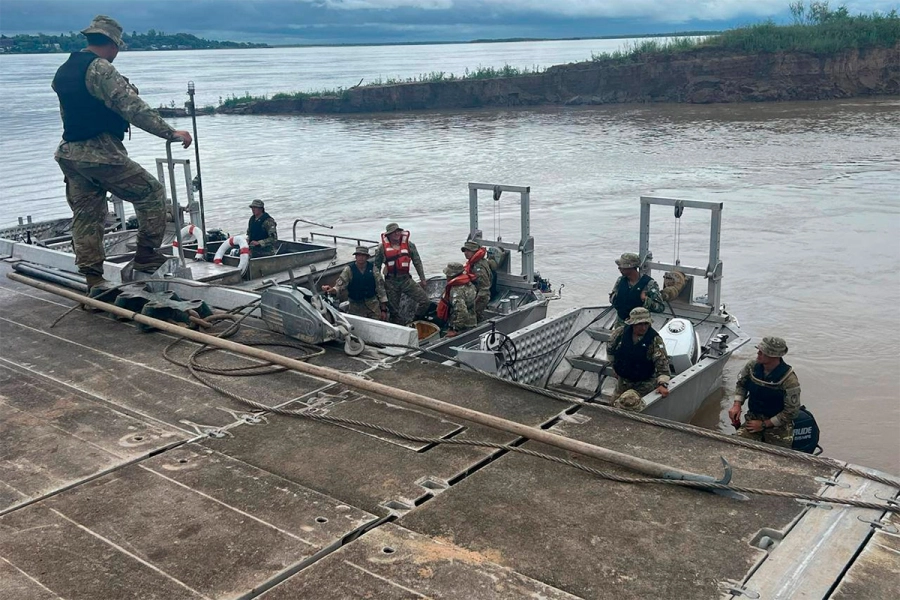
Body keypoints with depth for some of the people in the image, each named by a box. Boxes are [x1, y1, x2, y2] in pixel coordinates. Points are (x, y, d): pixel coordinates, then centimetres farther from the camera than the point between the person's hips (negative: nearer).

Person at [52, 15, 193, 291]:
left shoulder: (63, 71, 15)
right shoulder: (100, 68, -13)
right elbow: (133, 107, -19)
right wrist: (171, 133, -18)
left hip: (69, 152, 9)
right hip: (100, 152, -9)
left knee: (86, 215, 10)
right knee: (151, 193, 4)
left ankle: (92, 281, 12)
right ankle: (146, 257, 5)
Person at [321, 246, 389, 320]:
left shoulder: (373, 269, 0)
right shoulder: (349, 270, -4)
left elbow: (380, 288, 3)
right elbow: (340, 286, -11)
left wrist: (383, 309, 0)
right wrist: (332, 290, -35)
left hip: (373, 305, 1)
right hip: (356, 307, -1)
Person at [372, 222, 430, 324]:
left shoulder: (409, 245, 0)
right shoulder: (382, 247, -3)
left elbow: (417, 262, 7)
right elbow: (376, 265, 8)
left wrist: (422, 279, 9)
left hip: (406, 280, 1)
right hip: (391, 282, -1)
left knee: (425, 301, -10)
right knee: (393, 309, 7)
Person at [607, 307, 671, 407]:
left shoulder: (655, 340, -21)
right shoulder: (620, 333, -12)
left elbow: (662, 362, -28)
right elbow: (610, 348, 8)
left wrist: (663, 384, -40)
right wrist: (615, 366, 11)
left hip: (645, 384, -3)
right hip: (623, 381, 3)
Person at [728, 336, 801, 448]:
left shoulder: (789, 380, -20)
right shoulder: (752, 366, -6)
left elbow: (791, 412, -14)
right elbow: (741, 384, 15)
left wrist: (764, 424, -13)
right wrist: (737, 405, -1)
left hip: (778, 424, -3)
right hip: (754, 417, 3)